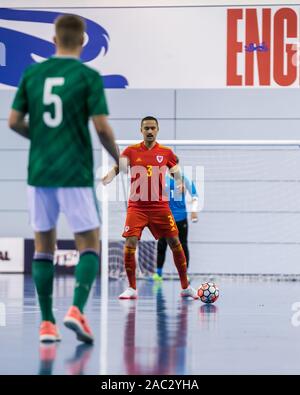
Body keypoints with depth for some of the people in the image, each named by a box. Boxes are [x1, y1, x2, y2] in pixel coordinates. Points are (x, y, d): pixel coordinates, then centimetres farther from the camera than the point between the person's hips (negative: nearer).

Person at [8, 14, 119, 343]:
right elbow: (101, 126, -10)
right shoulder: (88, 76, -6)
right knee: (89, 244, 5)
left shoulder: (32, 74, 4)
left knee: (43, 246, 11)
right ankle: (77, 310, -15)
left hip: (39, 172, 3)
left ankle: (47, 323, 7)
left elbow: (14, 122, 6)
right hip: (75, 174, -3)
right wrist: (117, 157, 7)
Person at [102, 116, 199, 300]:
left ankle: (186, 287, 15)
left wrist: (179, 182, -16)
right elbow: (118, 167, -9)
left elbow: (177, 172, 8)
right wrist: (108, 178, -30)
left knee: (175, 242, 1)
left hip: (160, 206, 1)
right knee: (130, 243, -13)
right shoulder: (131, 151, 4)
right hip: (137, 206, -1)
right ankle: (132, 288, -2)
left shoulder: (166, 152, 6)